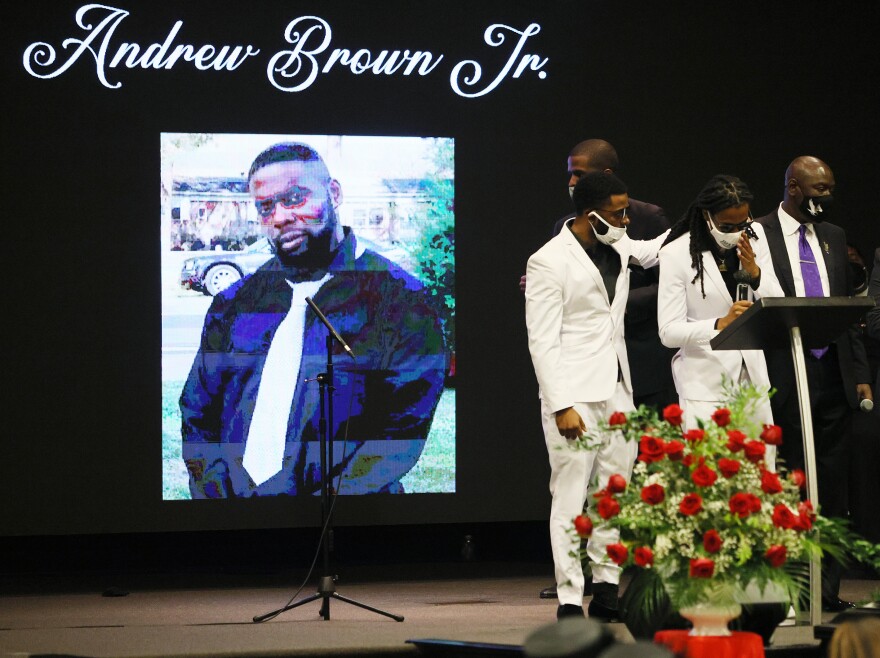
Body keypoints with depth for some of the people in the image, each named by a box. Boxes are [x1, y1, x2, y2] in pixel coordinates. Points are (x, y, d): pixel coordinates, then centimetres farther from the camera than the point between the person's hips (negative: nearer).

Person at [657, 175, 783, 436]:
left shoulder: (754, 236, 5)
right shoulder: (676, 254, -10)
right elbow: (669, 332, -12)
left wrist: (754, 272, -12)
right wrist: (721, 324, -27)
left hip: (752, 376, 5)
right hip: (705, 384, -5)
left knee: (764, 456, 2)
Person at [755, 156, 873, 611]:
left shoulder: (833, 236, 16)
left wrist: (860, 373, 11)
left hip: (833, 375, 5)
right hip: (784, 377, -5)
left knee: (832, 487, 5)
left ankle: (827, 589, 8)